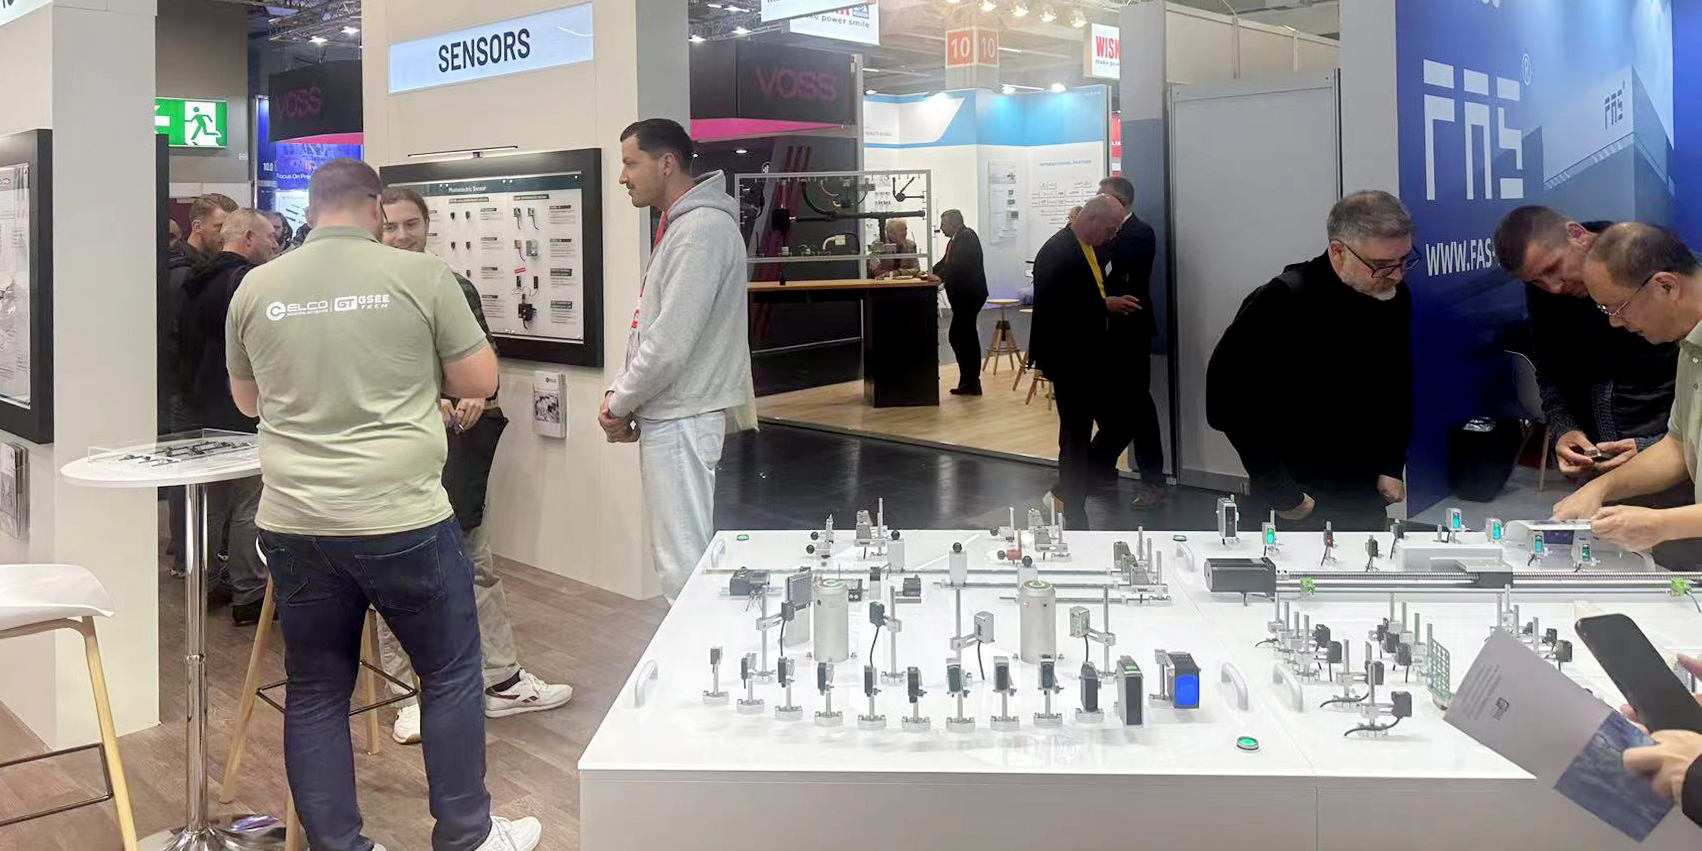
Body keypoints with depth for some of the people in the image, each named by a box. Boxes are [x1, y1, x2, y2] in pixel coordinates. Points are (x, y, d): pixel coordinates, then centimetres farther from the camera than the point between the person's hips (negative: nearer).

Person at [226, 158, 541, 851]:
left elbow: (248, 401, 18)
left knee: (315, 693, 14)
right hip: (403, 520, -3)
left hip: (295, 526, 3)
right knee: (451, 675, 14)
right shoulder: (419, 275, -6)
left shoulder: (255, 288, 5)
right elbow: (479, 381, 1)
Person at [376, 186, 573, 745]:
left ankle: (502, 682, 24)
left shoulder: (457, 290, 11)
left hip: (457, 448, 4)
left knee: (478, 567, 12)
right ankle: (410, 693, 17)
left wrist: (477, 395, -13)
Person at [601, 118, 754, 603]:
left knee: (683, 563, -6)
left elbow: (671, 343, -22)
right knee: (677, 552, 18)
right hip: (670, 417, 10)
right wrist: (621, 392, 8)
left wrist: (619, 404, -10)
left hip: (680, 420, -10)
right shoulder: (680, 225, 15)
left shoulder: (701, 229, -17)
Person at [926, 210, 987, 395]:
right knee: (967, 336, 13)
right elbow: (946, 262, 18)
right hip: (963, 295, 10)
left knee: (957, 335, -11)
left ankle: (970, 383, -6)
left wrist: (941, 277, -29)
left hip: (969, 294, -10)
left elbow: (959, 262, -24)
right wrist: (931, 274, 7)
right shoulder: (956, 239, 17)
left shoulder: (967, 236, -12)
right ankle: (971, 382, 21)